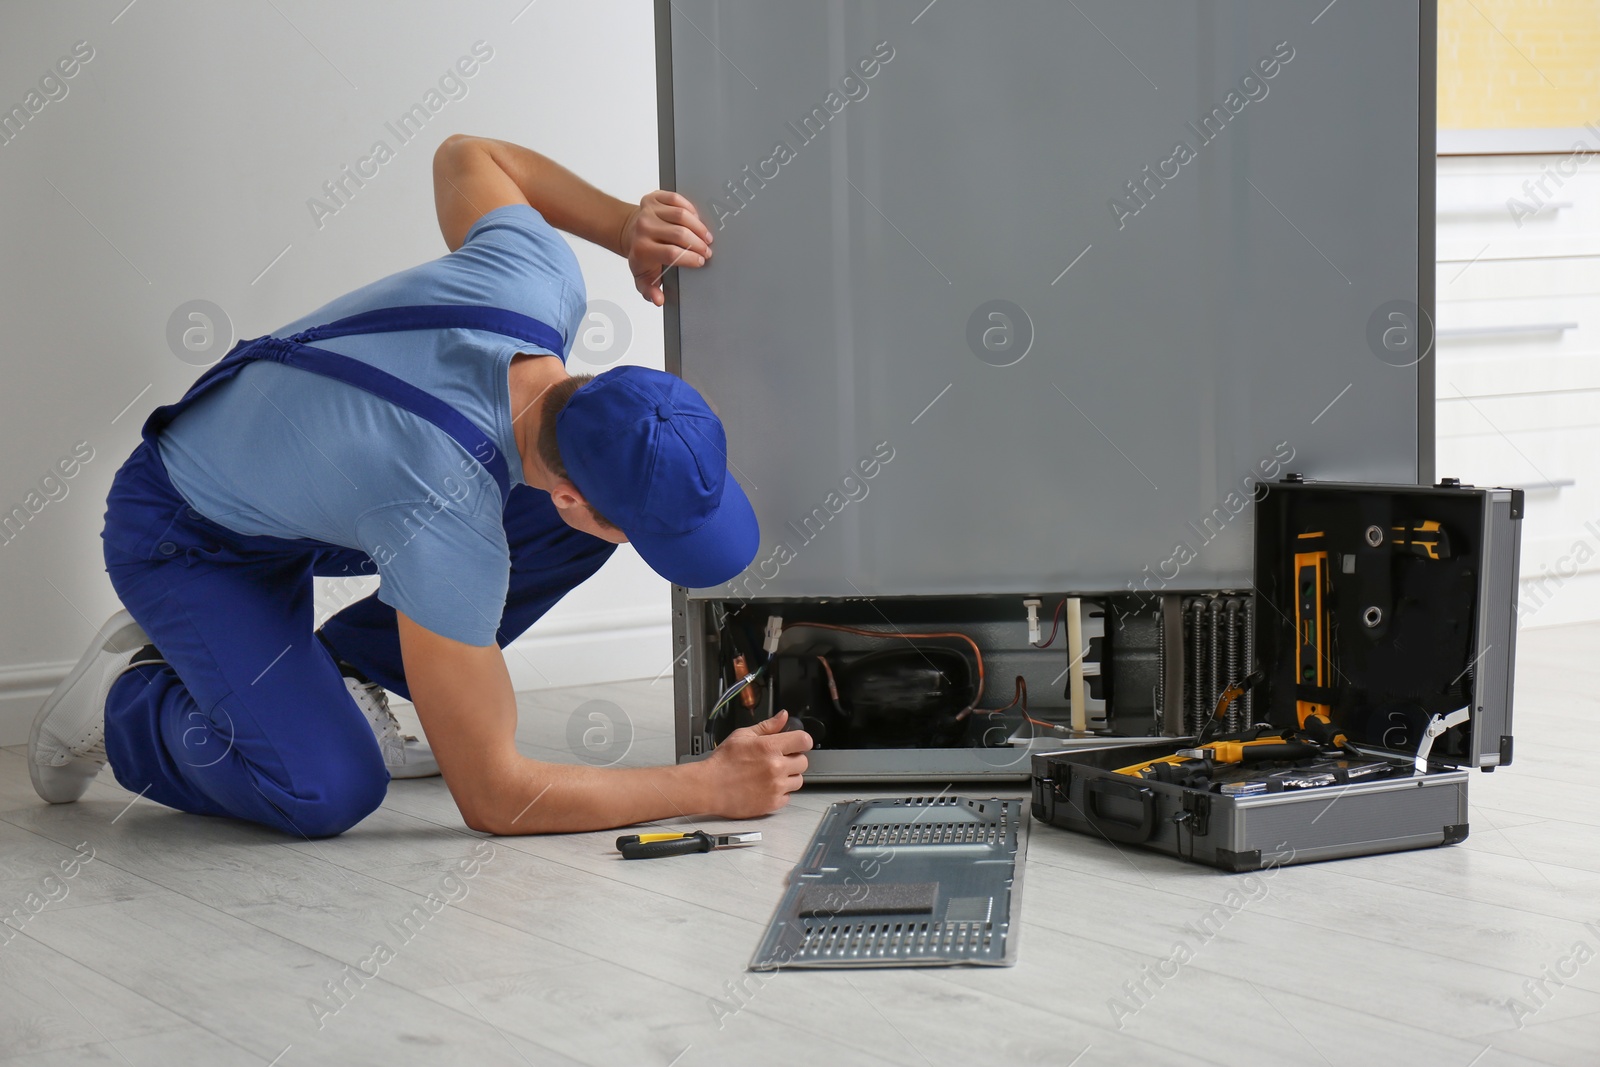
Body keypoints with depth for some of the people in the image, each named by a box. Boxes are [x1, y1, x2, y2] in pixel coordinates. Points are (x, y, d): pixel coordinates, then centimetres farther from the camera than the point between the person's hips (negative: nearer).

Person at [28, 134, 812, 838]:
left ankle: (340, 670, 8)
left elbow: (465, 157, 0)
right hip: (184, 540, -7)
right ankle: (126, 701, 3)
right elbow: (492, 797, -31)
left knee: (594, 501, -9)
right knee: (328, 792, -28)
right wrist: (709, 788, -27)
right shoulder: (450, 521, -43)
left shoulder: (538, 275, -27)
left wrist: (626, 225, -12)